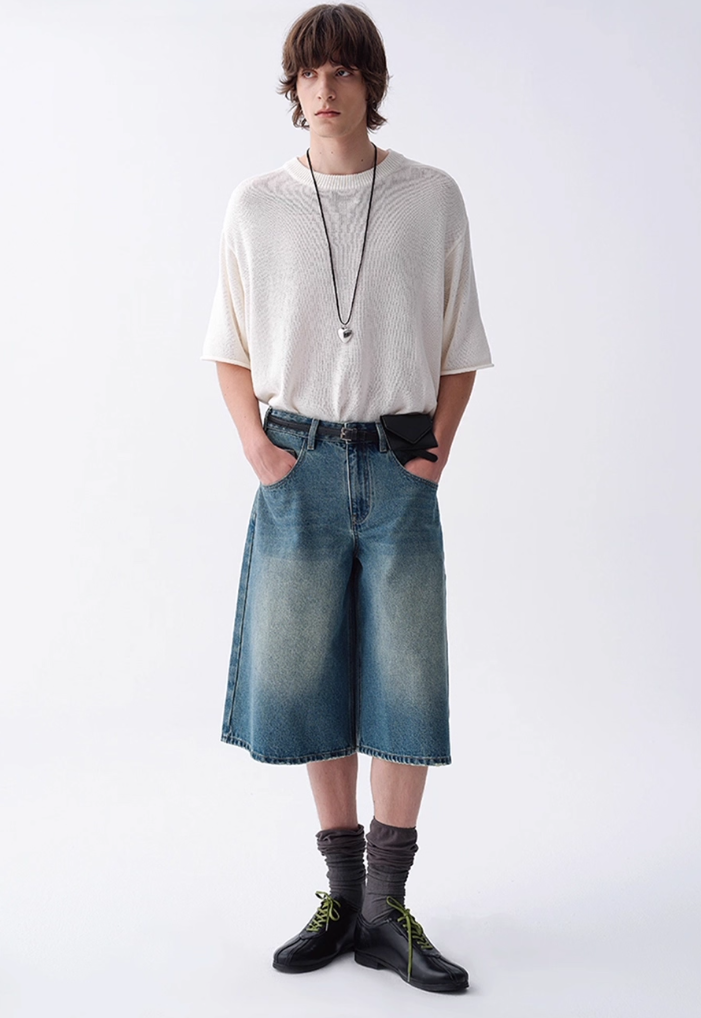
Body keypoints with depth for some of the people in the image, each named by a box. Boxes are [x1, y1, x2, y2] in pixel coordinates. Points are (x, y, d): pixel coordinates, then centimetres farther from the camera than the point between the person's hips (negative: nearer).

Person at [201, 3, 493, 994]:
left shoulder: (433, 198, 3)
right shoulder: (255, 205, 5)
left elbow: (460, 344, 9)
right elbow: (231, 348, 11)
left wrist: (438, 448, -2)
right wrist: (257, 445, -2)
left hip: (399, 467, -1)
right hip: (300, 465, 1)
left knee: (408, 683, 0)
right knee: (309, 680, 6)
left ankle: (388, 908, 13)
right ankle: (342, 893, 21)